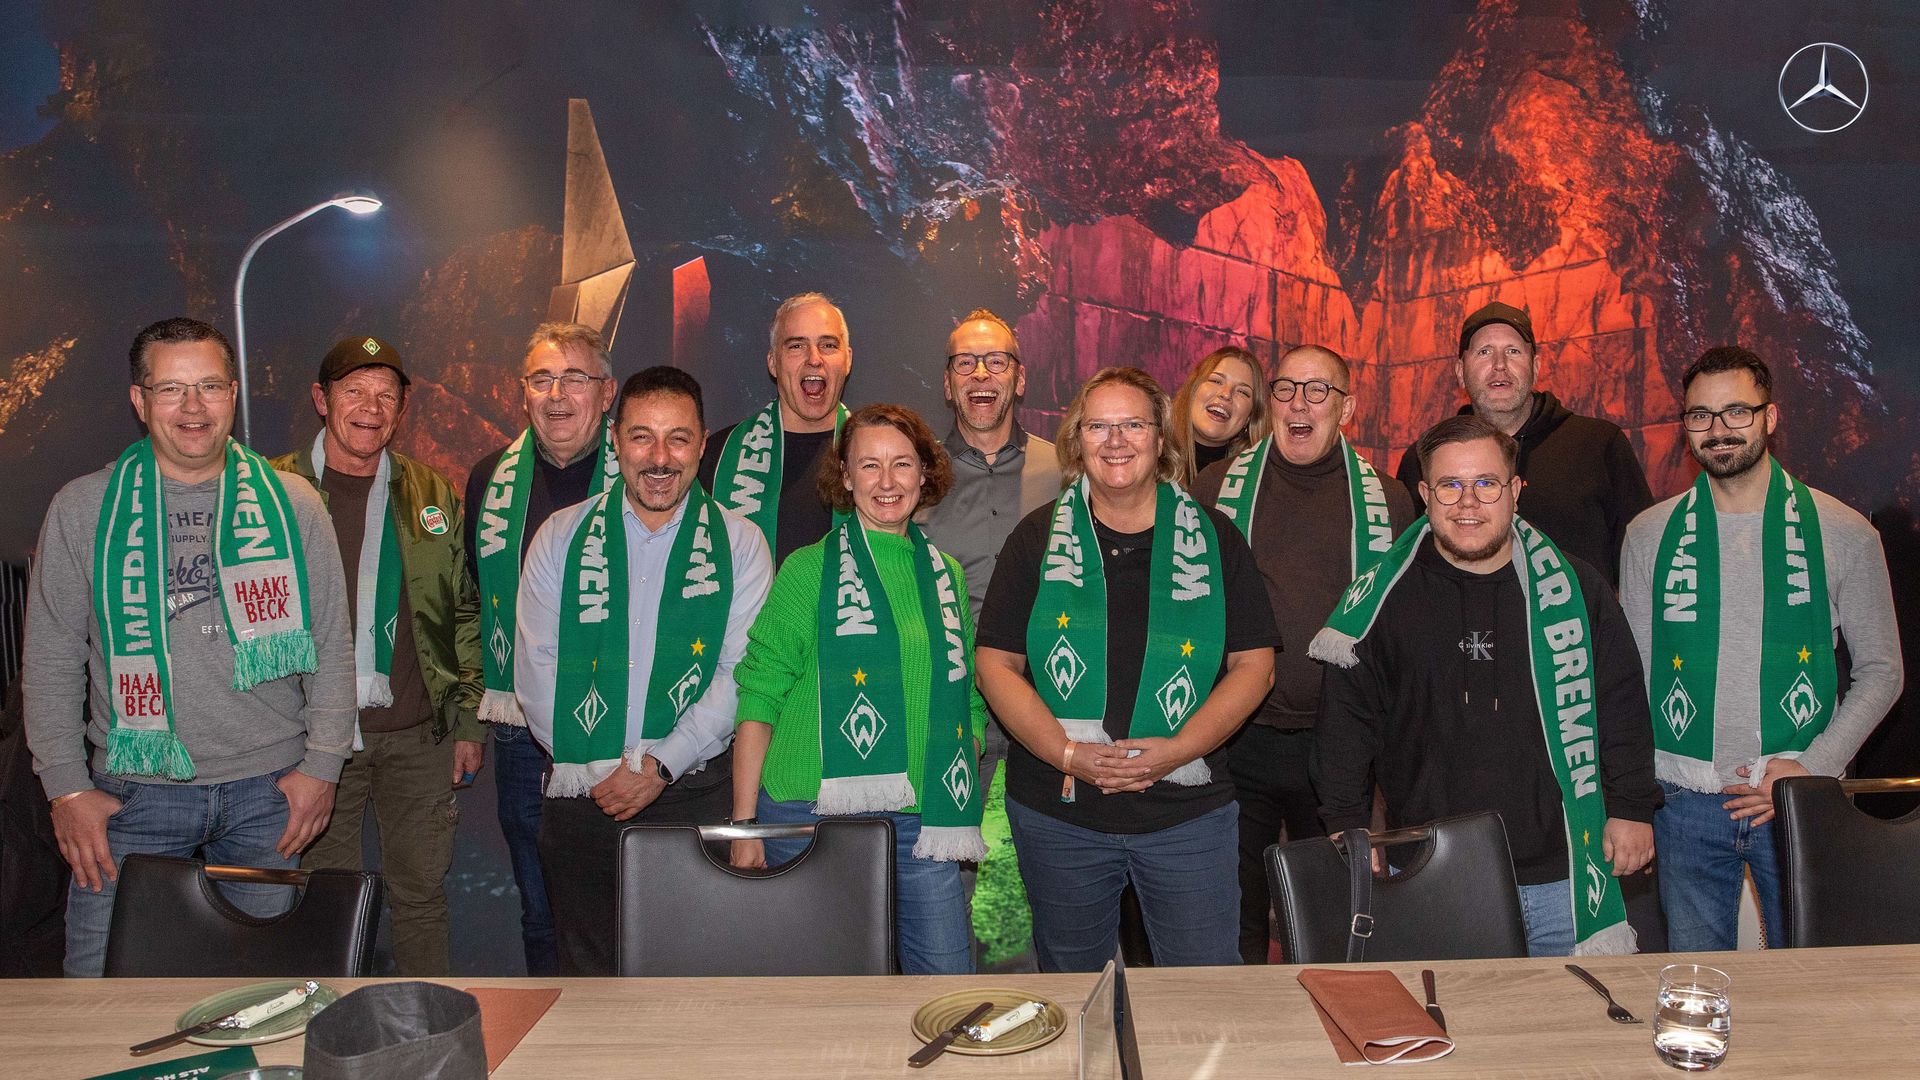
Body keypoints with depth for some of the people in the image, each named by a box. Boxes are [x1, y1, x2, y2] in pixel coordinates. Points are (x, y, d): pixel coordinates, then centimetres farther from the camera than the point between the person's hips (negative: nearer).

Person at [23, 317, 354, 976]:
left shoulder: (290, 503, 3)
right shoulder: (83, 509, 2)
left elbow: (332, 647, 5)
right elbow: (51, 661, 5)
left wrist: (322, 765, -1)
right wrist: (67, 788, -2)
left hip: (269, 792, 1)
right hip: (135, 791, 0)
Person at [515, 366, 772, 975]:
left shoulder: (739, 545, 3)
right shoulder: (561, 538, 8)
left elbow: (741, 675, -5)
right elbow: (535, 670, 3)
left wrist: (660, 765, -13)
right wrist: (595, 767, -6)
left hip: (696, 794, -1)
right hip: (580, 795, 2)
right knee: (587, 984, 9)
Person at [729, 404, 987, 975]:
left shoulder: (945, 576, 12)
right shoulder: (808, 570, -1)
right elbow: (758, 697, -2)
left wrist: (964, 808, 10)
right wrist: (744, 823, -6)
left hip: (921, 821, 3)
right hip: (812, 816, -3)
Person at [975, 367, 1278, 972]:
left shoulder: (1214, 540, 3)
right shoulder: (1038, 539, 3)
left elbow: (1254, 665, 2)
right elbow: (997, 665, 0)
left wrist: (1178, 750, -12)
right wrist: (1068, 753, -12)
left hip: (1188, 811, 0)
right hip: (1056, 810, 1)